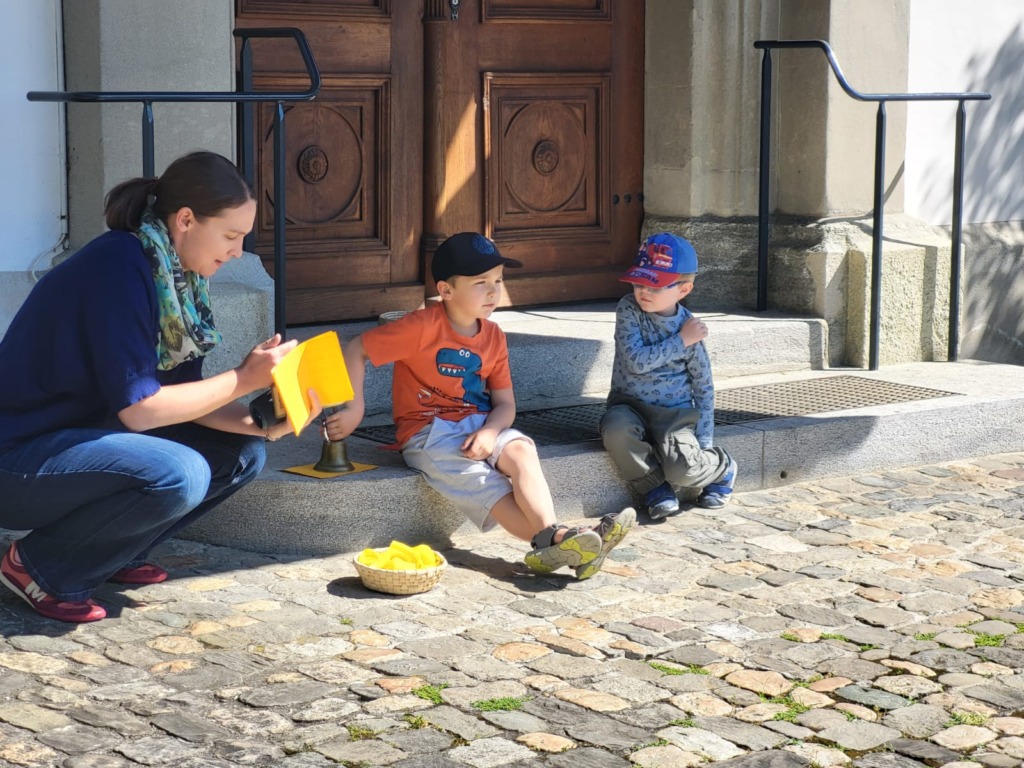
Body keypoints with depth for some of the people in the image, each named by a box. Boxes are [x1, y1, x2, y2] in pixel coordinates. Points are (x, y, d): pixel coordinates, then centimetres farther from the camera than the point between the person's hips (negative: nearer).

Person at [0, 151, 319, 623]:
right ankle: (40, 566, -10)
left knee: (243, 454, 1)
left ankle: (112, 554, 8)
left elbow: (182, 396, 5)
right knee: (178, 475, -31)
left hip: (83, 439, 9)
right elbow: (138, 409, -25)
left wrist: (262, 423, -11)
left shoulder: (177, 276, 4)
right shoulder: (120, 269, -23)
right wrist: (244, 379, -18)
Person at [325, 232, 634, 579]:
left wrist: (490, 432, -18)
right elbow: (356, 350, -10)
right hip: (428, 433, -5)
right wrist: (355, 408, -19)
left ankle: (552, 536, -45)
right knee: (487, 486, -26)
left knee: (521, 449, -27)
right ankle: (555, 540, -41)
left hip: (479, 426, 5)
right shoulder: (423, 328, -12)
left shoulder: (493, 337, 7)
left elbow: (505, 404, 4)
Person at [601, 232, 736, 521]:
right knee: (616, 429, -35)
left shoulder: (689, 327, -6)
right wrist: (681, 342, -17)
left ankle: (722, 468, 13)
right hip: (630, 406, 1)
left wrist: (703, 441, -4)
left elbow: (703, 387, 2)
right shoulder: (629, 310, -8)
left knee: (682, 469, -26)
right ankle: (654, 487, -8)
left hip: (675, 411, -1)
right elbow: (637, 361, -20)